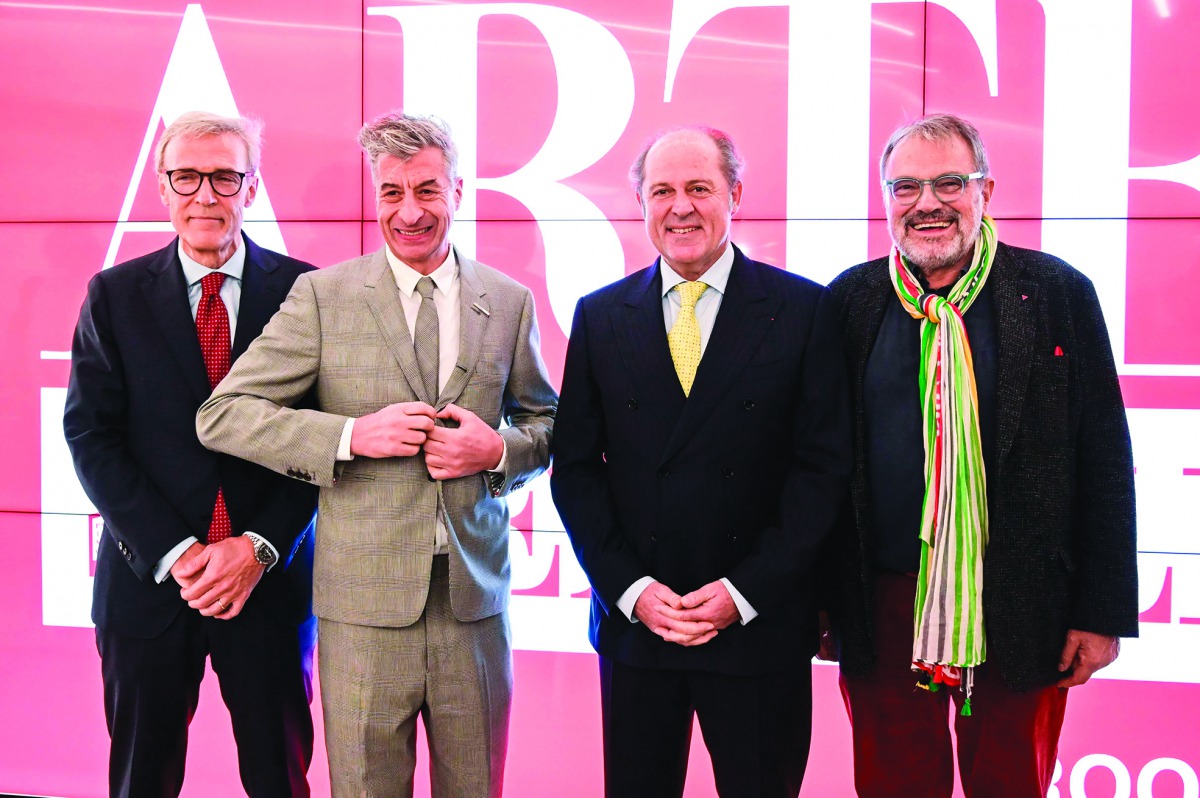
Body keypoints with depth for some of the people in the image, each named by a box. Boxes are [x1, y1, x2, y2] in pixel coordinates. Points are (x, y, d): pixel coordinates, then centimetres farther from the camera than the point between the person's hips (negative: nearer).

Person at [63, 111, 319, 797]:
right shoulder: (115, 296, 2)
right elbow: (92, 436, -3)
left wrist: (260, 548, -12)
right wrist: (174, 554, -12)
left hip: (270, 580, -1)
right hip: (149, 581, 1)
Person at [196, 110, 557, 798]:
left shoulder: (510, 302, 6)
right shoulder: (323, 295, -2)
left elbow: (547, 423, 15)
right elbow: (223, 415, -4)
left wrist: (498, 450, -8)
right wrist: (353, 434, -16)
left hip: (476, 596, 2)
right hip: (365, 602, -2)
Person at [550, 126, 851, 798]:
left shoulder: (804, 309, -2)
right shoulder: (601, 317, 5)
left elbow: (824, 465, -5)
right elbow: (577, 469, 3)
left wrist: (744, 592, -11)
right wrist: (631, 589, -7)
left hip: (760, 626, -2)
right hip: (633, 621, 2)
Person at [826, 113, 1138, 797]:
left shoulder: (1057, 294, -3)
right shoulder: (851, 300, 2)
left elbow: (1105, 464, -2)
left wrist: (1104, 612, -4)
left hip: (1020, 611, -1)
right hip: (883, 607, 2)